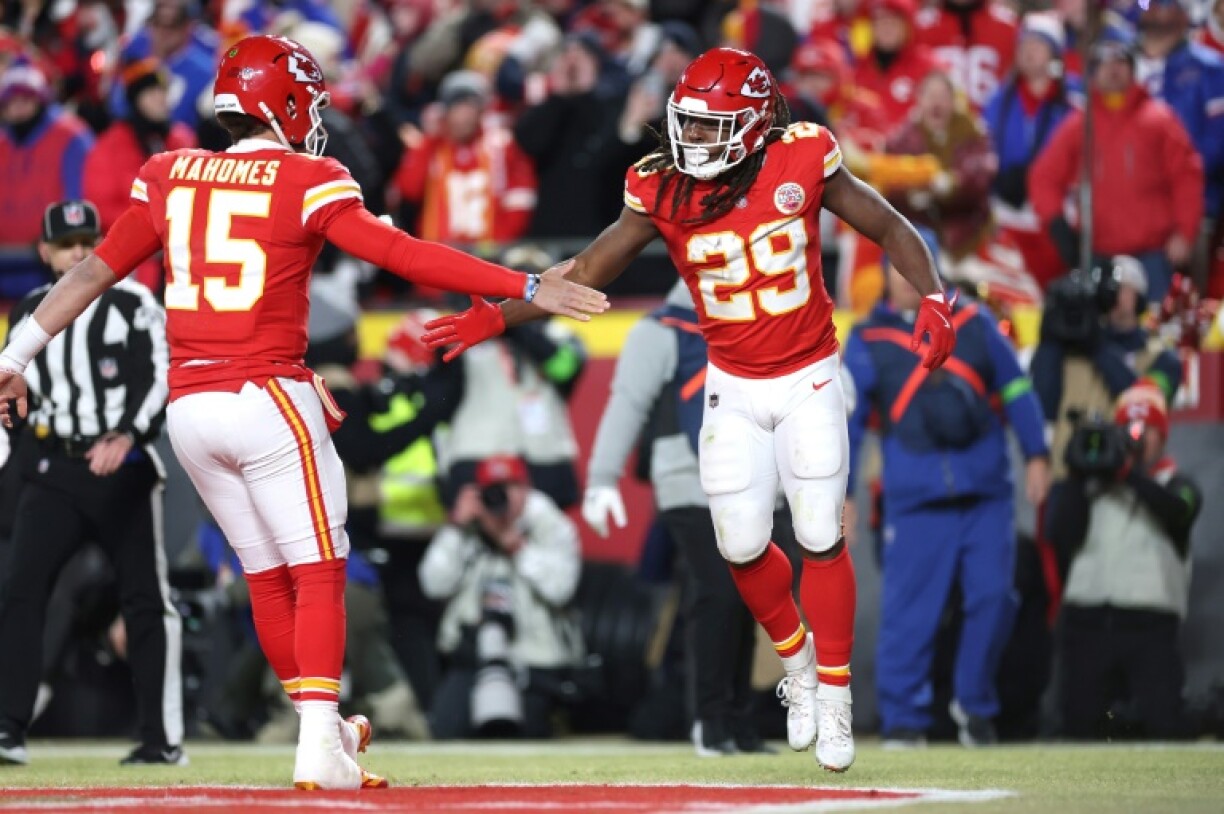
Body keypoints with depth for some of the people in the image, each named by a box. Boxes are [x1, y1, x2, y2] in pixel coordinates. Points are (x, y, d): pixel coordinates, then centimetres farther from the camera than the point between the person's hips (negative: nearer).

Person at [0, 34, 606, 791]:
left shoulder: (171, 178, 8)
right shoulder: (306, 185, -7)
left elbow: (96, 270, 11)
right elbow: (406, 256, -14)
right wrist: (527, 288, -13)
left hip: (190, 409, 6)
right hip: (266, 397, -6)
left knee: (268, 577, 16)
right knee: (319, 572, -1)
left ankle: (325, 726, 27)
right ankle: (320, 745, -12)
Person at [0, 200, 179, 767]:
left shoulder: (131, 303, -2)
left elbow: (159, 378, -10)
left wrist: (125, 437, -24)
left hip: (124, 468, -3)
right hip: (52, 471, 3)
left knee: (146, 599, 0)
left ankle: (164, 738, 4)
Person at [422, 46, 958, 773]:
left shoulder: (802, 164, -16)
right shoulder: (663, 192, -10)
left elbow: (891, 229, -6)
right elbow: (587, 273, -5)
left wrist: (932, 300, -21)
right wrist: (496, 317, -14)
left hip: (808, 383, -2)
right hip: (733, 390, 2)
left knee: (822, 540, -5)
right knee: (743, 549, 2)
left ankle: (833, 696, 9)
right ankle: (797, 657, 30)